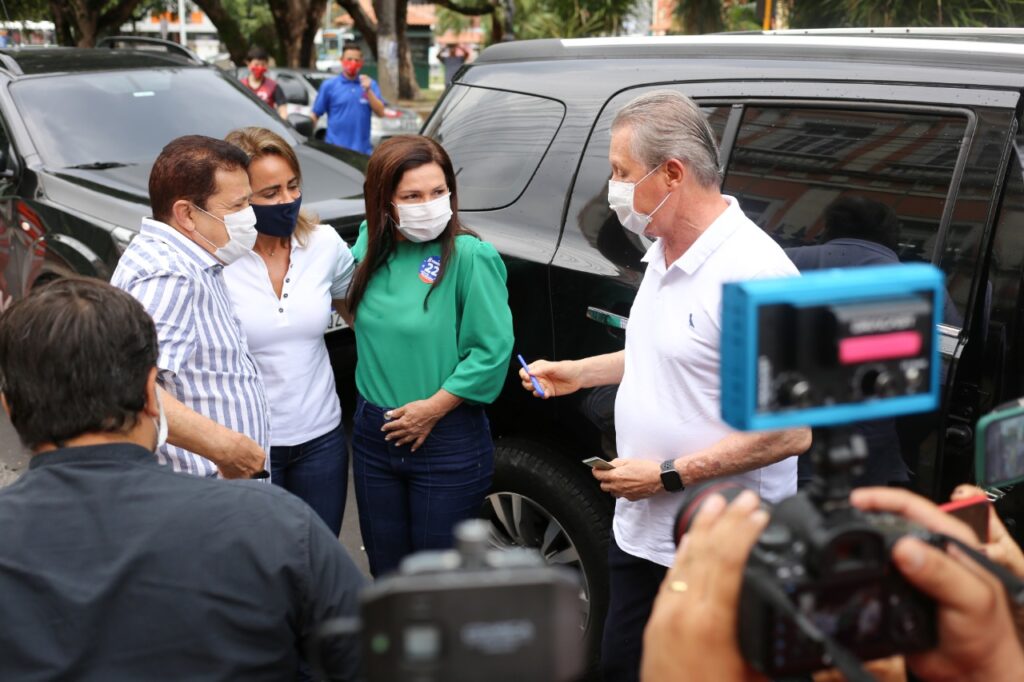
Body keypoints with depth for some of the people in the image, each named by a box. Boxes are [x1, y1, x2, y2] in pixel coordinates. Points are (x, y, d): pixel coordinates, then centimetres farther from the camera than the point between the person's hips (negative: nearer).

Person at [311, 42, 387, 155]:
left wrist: (368, 90, -11)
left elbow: (380, 112, 0)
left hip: (363, 149, 2)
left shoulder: (370, 84, 8)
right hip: (335, 149, -2)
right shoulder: (329, 86, 3)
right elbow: (315, 115, 4)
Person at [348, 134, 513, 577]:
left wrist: (433, 408, -15)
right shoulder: (371, 243, 2)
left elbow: (492, 350, -16)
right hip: (373, 436, 5)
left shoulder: (470, 256, -15)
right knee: (385, 573, 19)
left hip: (447, 441, -5)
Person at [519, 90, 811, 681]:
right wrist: (581, 372, 15)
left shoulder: (753, 272, -25)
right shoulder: (665, 254, 6)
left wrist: (667, 475, -23)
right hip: (640, 531, 9)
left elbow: (791, 431, -26)